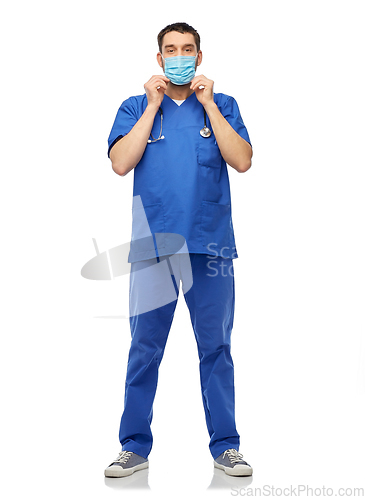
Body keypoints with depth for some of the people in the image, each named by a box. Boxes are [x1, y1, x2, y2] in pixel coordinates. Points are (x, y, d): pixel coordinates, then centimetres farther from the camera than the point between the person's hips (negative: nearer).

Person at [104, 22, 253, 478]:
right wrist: (153, 106, -4)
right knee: (144, 349, 3)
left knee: (216, 348, 4)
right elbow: (120, 163, -5)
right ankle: (135, 447, 16)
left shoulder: (222, 105, 12)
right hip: (152, 246, 0)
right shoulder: (136, 107, 12)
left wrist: (208, 103, -4)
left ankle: (225, 446, 16)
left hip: (210, 245, 0)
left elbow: (242, 161, -4)